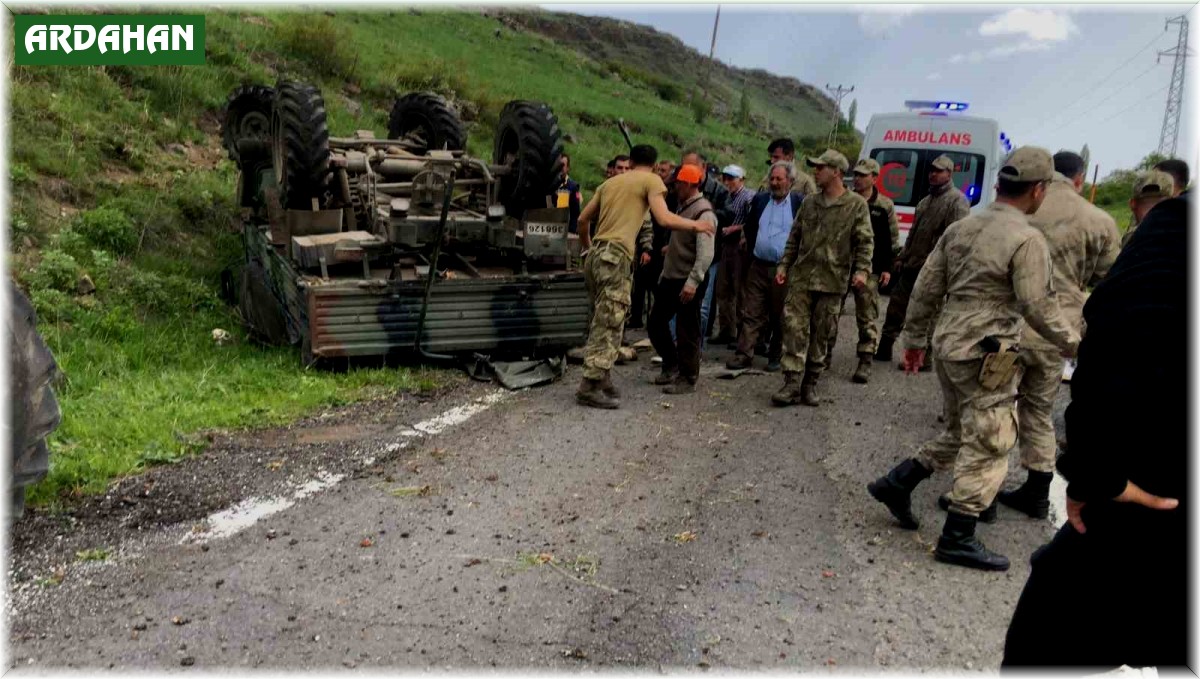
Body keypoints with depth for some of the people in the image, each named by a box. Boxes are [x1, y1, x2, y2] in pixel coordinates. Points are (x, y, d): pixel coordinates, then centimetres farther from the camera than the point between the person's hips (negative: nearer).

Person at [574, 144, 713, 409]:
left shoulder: (611, 182, 22)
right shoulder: (651, 180, 3)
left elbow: (582, 220, 21)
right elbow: (664, 219, -10)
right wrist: (695, 225, 5)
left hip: (595, 256, 8)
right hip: (615, 258, -7)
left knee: (601, 322, 16)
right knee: (609, 324, -5)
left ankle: (601, 379, 21)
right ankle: (590, 387, -6)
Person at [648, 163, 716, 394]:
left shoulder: (703, 213, -15)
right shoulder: (682, 206, 14)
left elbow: (705, 254, -24)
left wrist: (692, 283, -30)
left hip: (688, 282, -10)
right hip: (670, 278, 10)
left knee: (687, 331, -1)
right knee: (656, 321, 15)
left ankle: (687, 379, 11)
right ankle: (671, 366, 31)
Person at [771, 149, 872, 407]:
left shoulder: (857, 204, 0)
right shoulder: (809, 203, 13)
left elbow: (865, 241, -4)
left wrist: (862, 270, -16)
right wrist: (784, 265, 9)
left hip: (832, 280, -3)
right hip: (801, 277, 3)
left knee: (821, 334, 6)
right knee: (795, 329, -6)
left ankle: (810, 384, 17)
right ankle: (792, 384, -4)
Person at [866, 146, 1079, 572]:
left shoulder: (960, 228, 8)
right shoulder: (1027, 240, -13)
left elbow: (926, 288, 10)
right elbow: (1039, 307, -14)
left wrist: (914, 338, 19)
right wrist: (1073, 345, 1)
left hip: (949, 345, 8)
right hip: (987, 357, -8)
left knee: (960, 434, 23)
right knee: (987, 446, 3)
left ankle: (896, 484, 23)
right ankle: (957, 539, 9)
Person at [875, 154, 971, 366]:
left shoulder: (957, 201, -9)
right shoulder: (926, 201, 20)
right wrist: (902, 258, 16)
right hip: (912, 266, 9)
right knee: (896, 305, 11)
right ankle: (884, 349, 21)